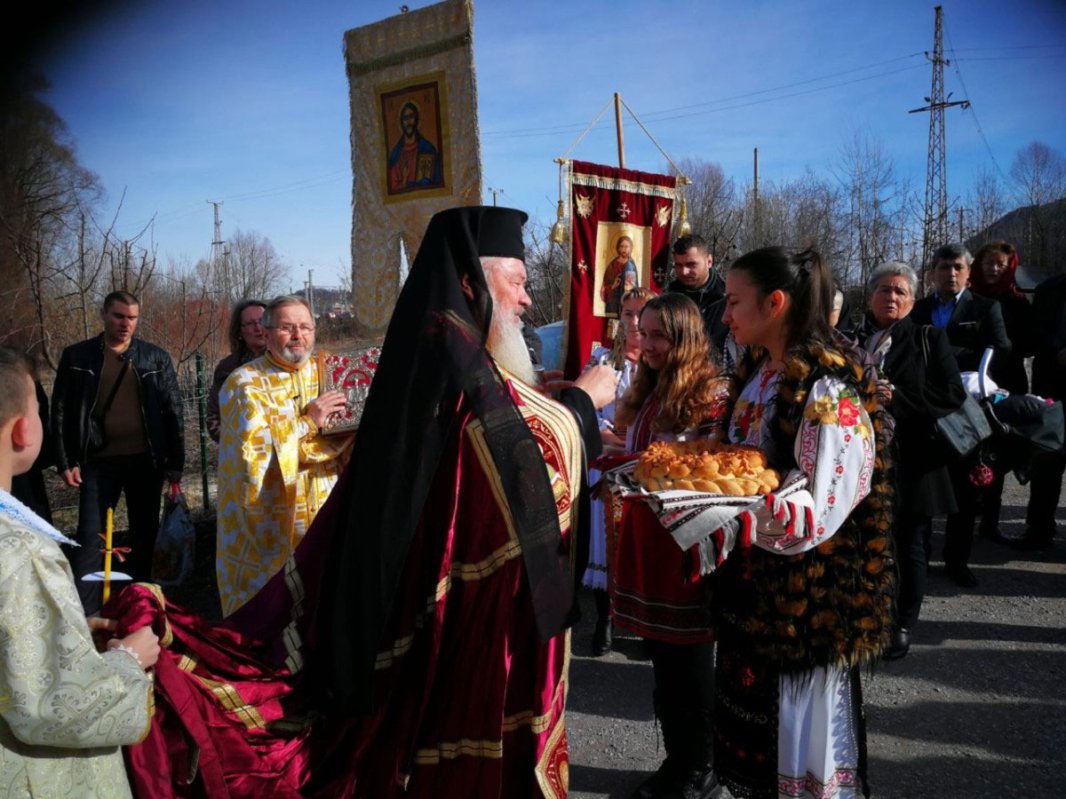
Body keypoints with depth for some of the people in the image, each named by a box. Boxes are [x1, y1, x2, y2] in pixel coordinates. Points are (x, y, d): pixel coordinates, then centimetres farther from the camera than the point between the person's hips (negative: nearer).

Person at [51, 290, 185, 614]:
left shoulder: (156, 358, 3)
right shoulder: (77, 356, 2)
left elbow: (173, 411, 3)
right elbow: (61, 411, 3)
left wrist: (176, 462, 0)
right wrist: (65, 461, -3)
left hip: (145, 460, 1)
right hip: (98, 461, -1)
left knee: (145, 535, 10)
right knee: (88, 539, -2)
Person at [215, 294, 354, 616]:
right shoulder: (244, 382, -4)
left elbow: (347, 438, 8)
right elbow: (252, 447, -17)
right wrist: (307, 423, -17)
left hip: (326, 518, 3)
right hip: (269, 529, -3)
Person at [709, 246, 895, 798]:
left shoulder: (827, 390, -19)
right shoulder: (757, 373, 6)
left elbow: (820, 509, -24)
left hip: (805, 592, -8)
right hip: (750, 583, 8)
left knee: (799, 735, 9)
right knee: (748, 723, 20)